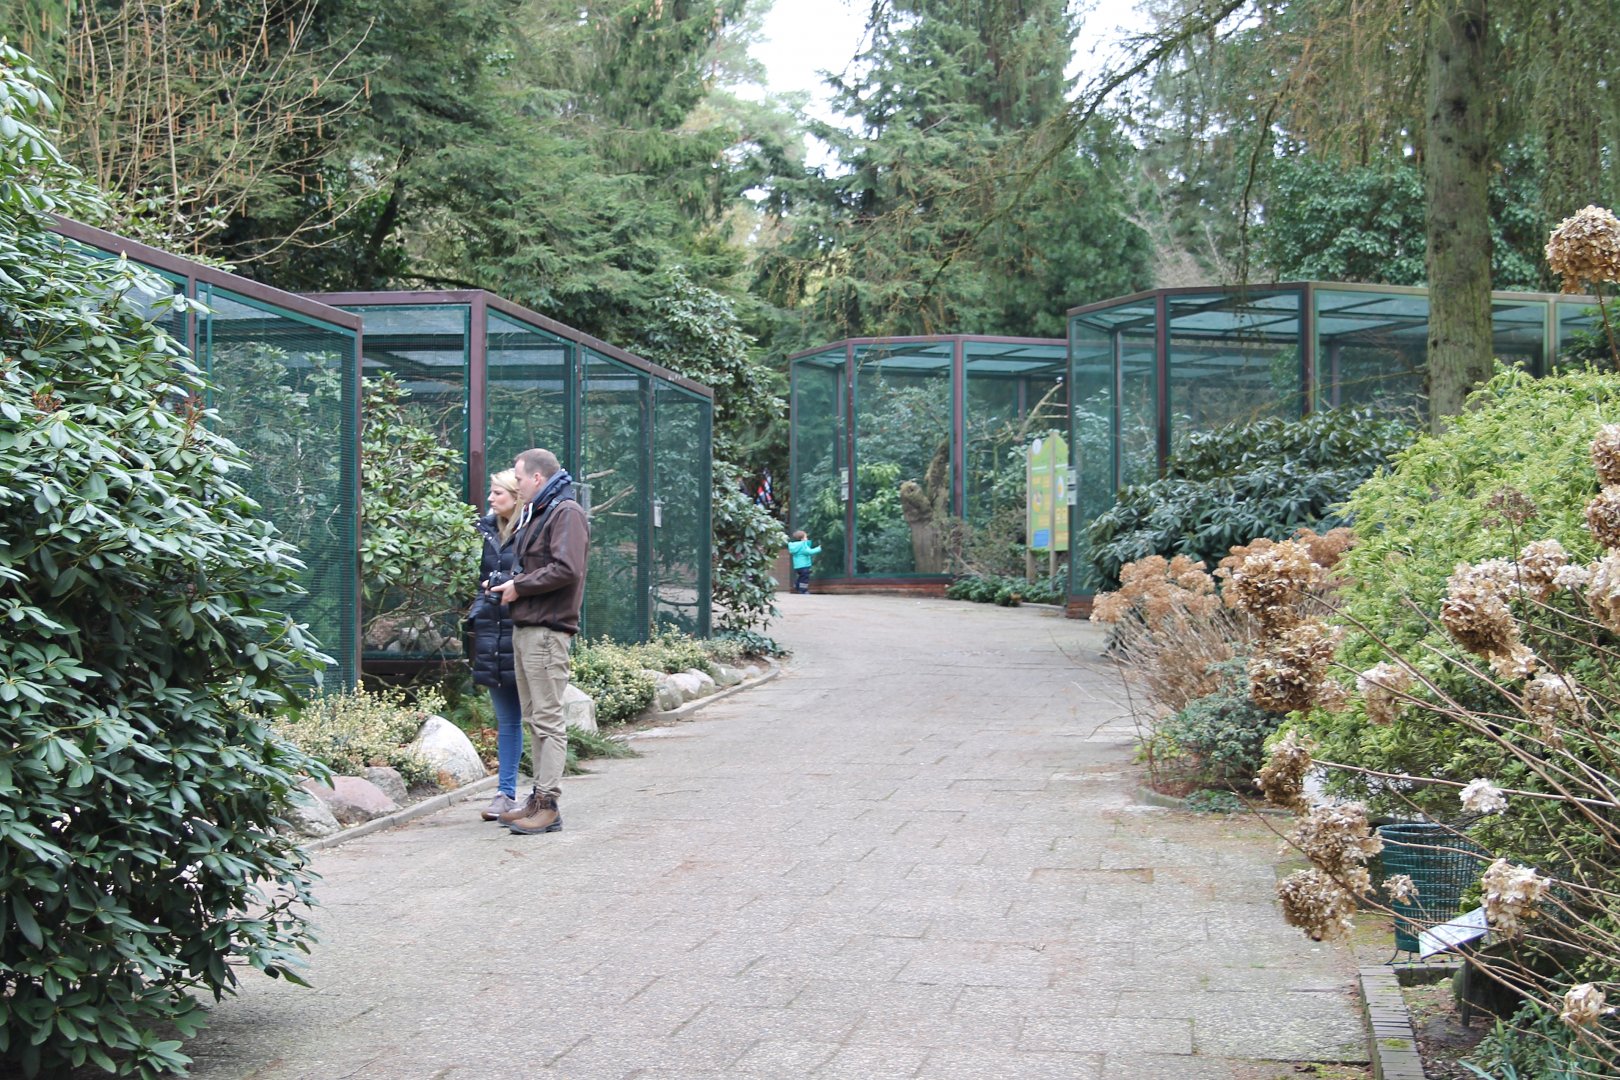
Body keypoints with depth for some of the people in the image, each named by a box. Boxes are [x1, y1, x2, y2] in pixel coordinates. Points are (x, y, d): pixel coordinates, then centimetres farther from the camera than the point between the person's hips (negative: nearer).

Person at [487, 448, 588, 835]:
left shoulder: (566, 513, -10)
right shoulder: (536, 514, 22)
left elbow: (566, 570, -21)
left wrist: (519, 586, -12)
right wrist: (508, 585, 9)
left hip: (547, 630, -10)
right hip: (525, 627, 10)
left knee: (548, 718, -9)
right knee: (533, 718, 12)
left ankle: (547, 804, -8)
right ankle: (539, 799, 17)